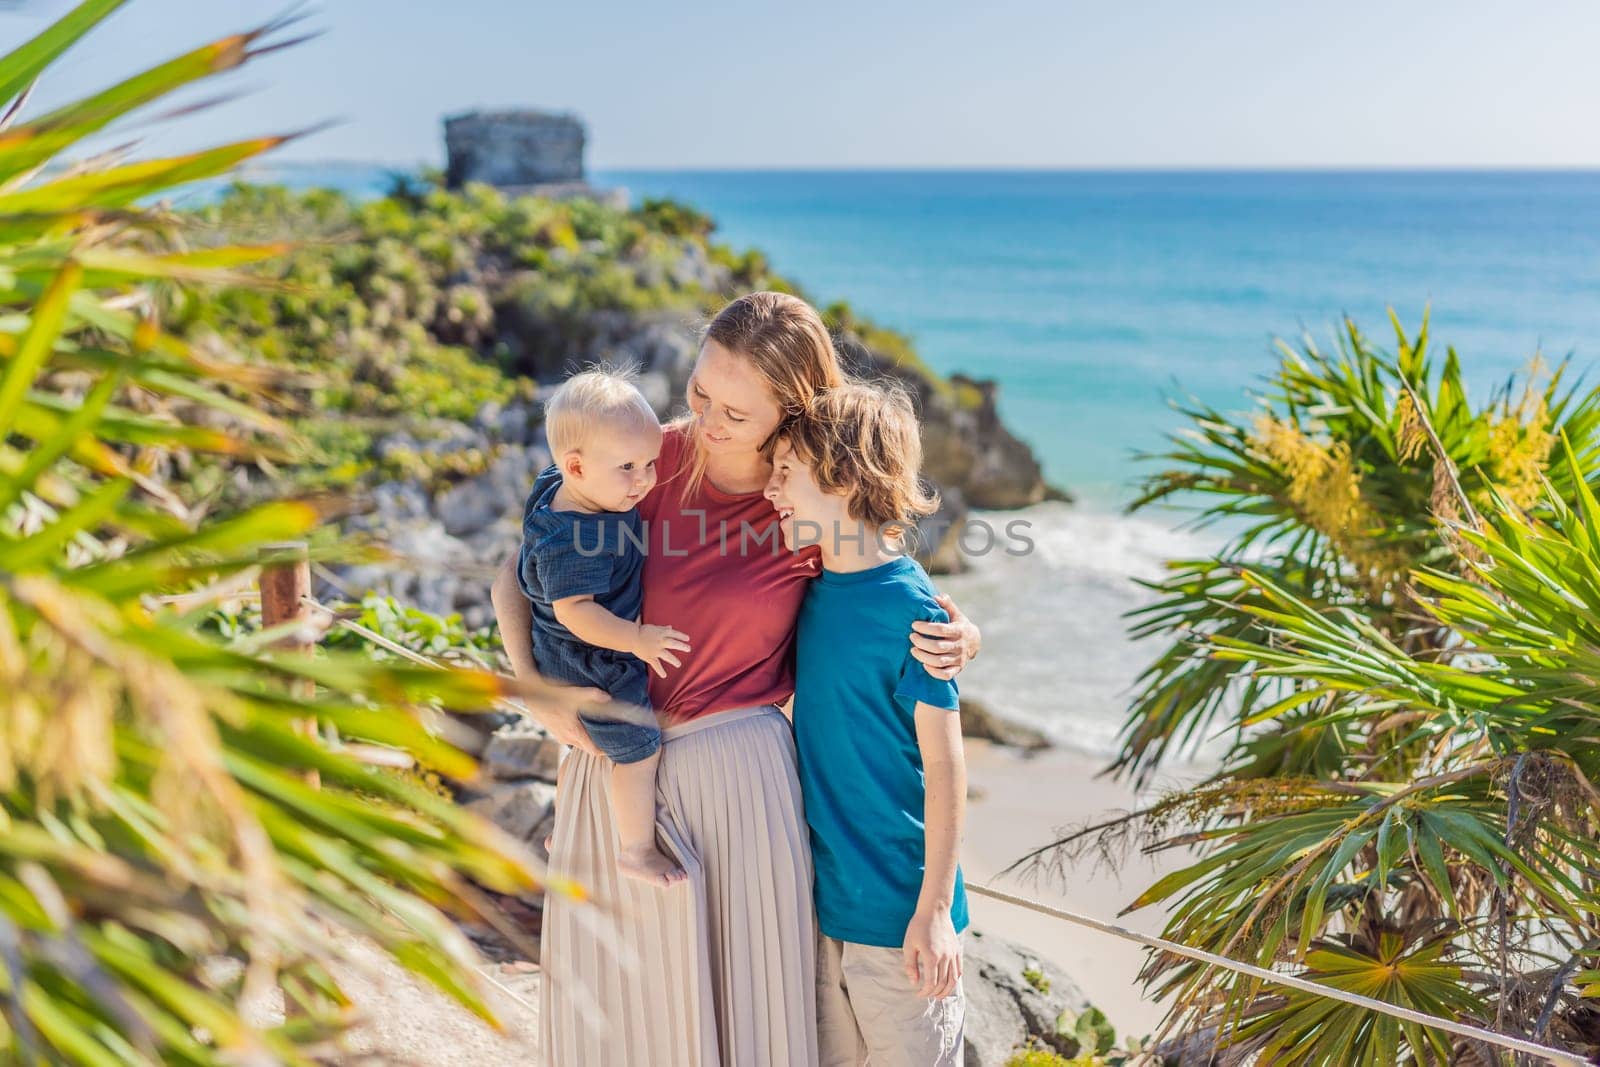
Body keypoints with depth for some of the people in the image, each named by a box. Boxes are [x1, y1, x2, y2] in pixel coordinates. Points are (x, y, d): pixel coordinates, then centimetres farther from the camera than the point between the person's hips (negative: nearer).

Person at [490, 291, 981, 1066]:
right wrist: (532, 688, -11)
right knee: (614, 999, 14)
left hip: (738, 770, -2)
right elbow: (517, 577, 2)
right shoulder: (652, 461, -6)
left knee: (741, 995, 8)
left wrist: (958, 641, -14)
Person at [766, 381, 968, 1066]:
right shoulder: (813, 593, 3)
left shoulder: (910, 609, -17)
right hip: (821, 899, 7)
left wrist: (934, 911, -15)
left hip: (896, 907, -7)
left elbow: (944, 767, -15)